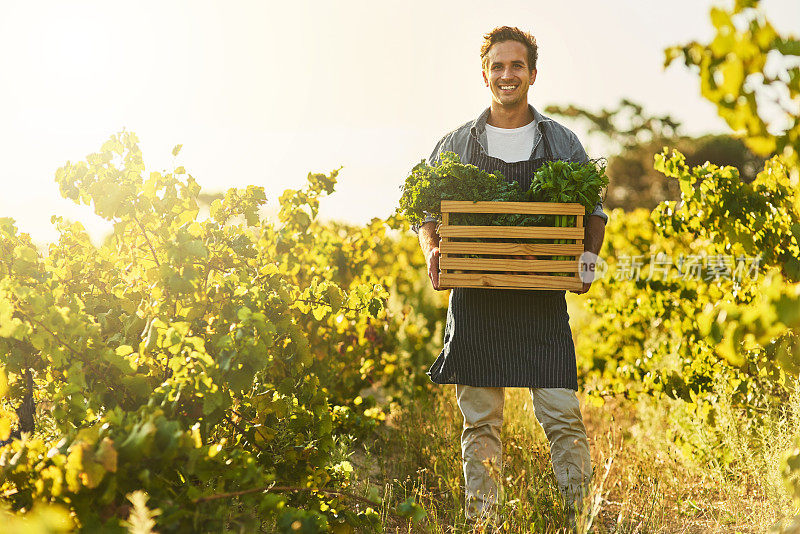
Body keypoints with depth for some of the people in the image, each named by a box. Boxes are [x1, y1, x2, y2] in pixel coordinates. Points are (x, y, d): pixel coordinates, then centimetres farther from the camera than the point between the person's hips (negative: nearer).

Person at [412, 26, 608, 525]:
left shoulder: (563, 142, 10)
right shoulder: (455, 145, 10)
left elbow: (594, 209, 15)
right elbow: (427, 210, 14)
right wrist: (432, 250, -7)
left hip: (544, 302, 0)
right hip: (475, 301, 1)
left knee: (563, 416, -5)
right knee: (480, 423, 3)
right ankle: (482, 523, 12)